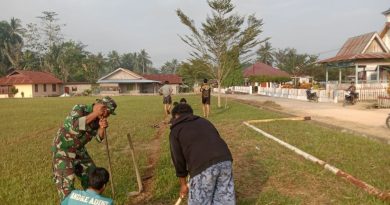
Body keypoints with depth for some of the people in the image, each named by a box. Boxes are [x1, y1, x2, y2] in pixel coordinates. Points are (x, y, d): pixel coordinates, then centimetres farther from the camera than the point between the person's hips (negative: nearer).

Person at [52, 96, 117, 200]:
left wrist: (102, 127, -26)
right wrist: (95, 114, -38)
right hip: (63, 149, -7)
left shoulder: (98, 117, -3)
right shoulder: (79, 109, -23)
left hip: (79, 150, 8)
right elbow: (76, 125, -41)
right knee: (66, 178, -8)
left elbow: (99, 138, -5)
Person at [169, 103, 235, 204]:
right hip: (225, 159, 5)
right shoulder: (204, 121, 31)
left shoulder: (175, 130, 17)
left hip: (202, 166, -5)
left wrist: (183, 184, 28)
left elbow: (178, 160, 16)